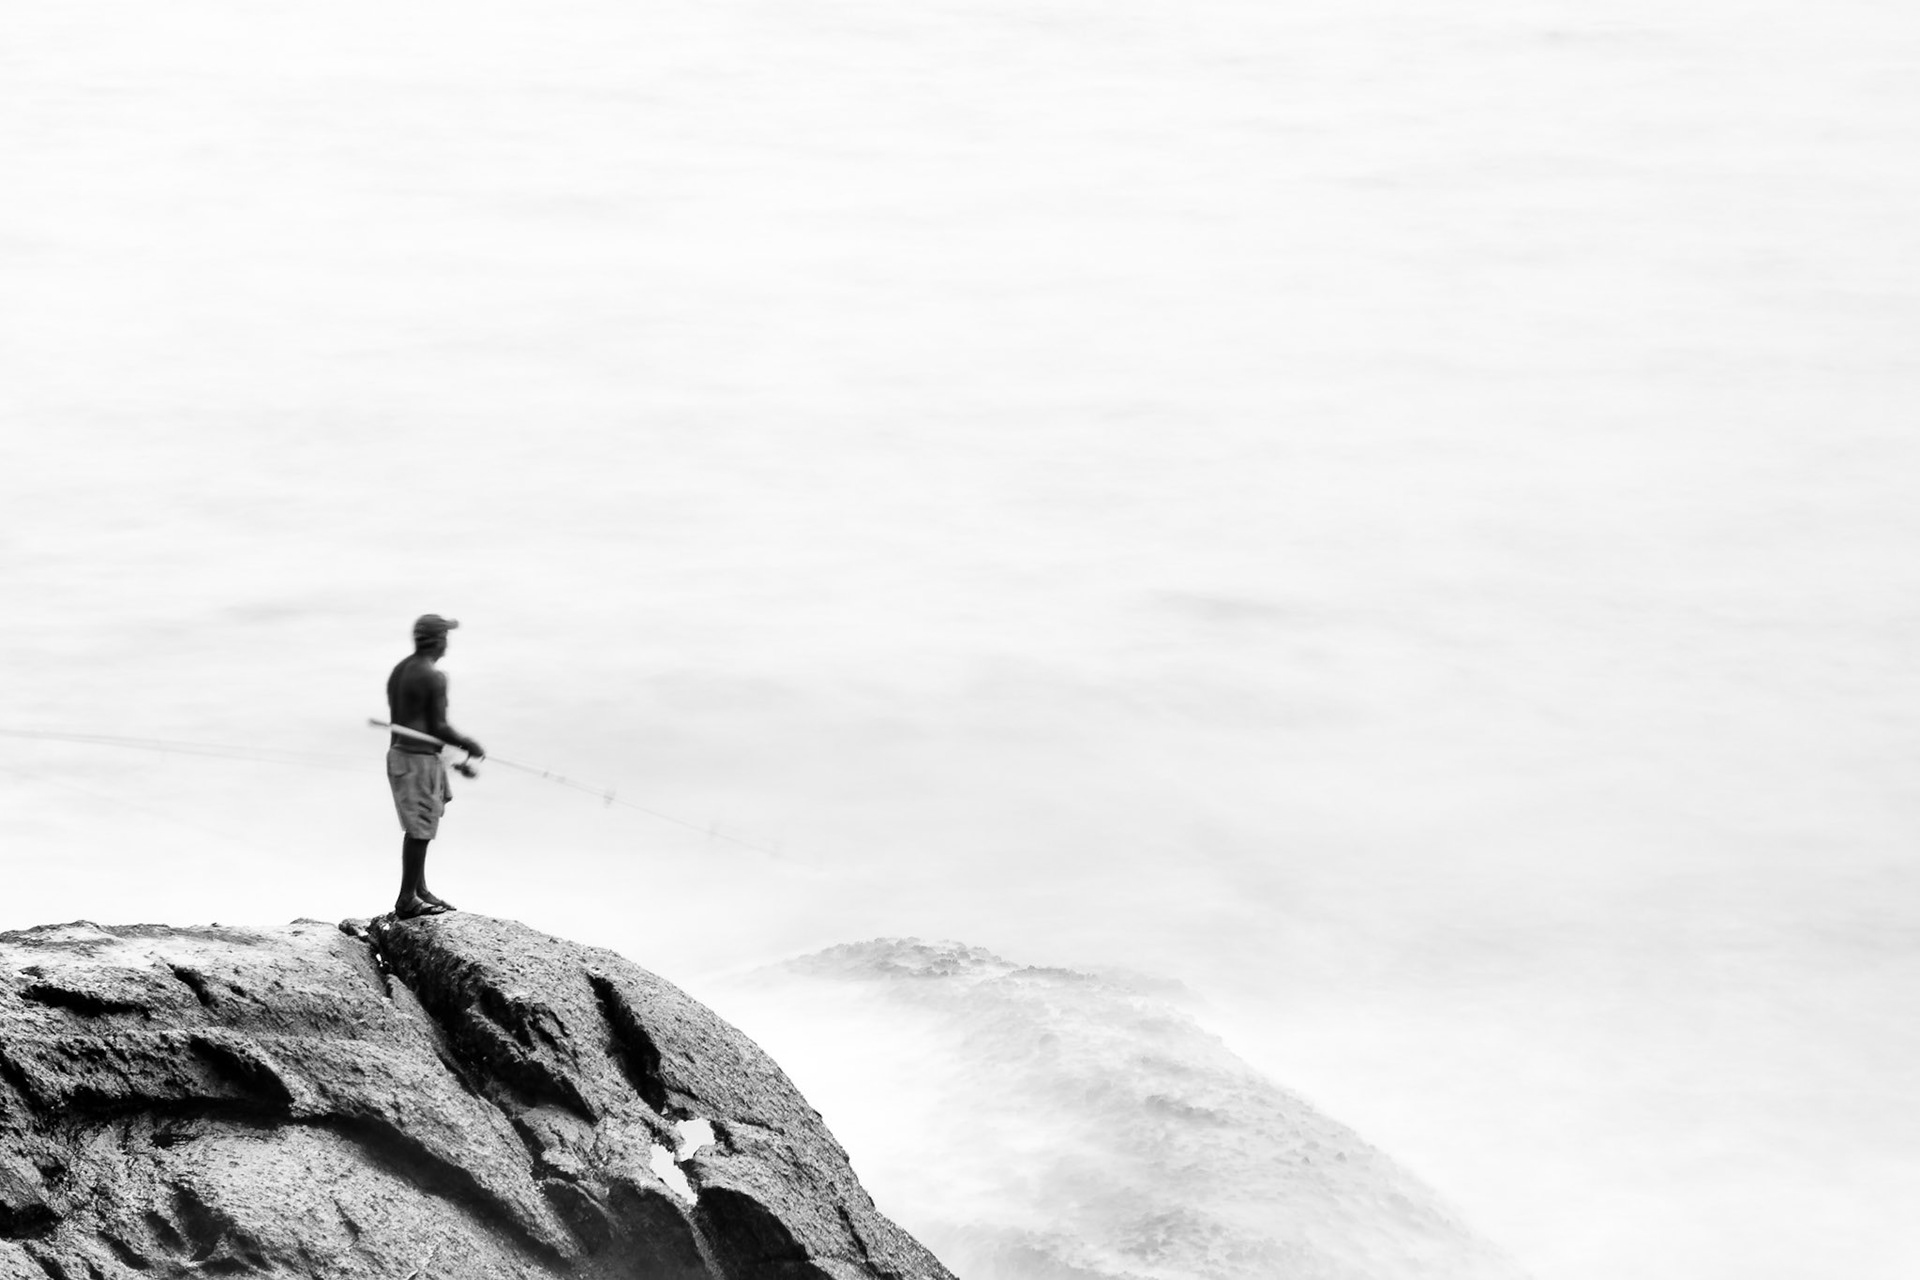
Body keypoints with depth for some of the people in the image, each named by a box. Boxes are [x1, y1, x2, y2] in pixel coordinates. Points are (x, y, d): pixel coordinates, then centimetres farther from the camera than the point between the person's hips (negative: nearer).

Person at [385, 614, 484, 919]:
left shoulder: (399, 670, 12)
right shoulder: (433, 676, -17)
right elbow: (438, 727, -17)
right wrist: (469, 745, -1)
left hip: (398, 752, 9)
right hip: (420, 759, -9)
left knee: (417, 829, 18)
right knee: (420, 830, -3)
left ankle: (419, 891, 27)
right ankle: (407, 900, 1)